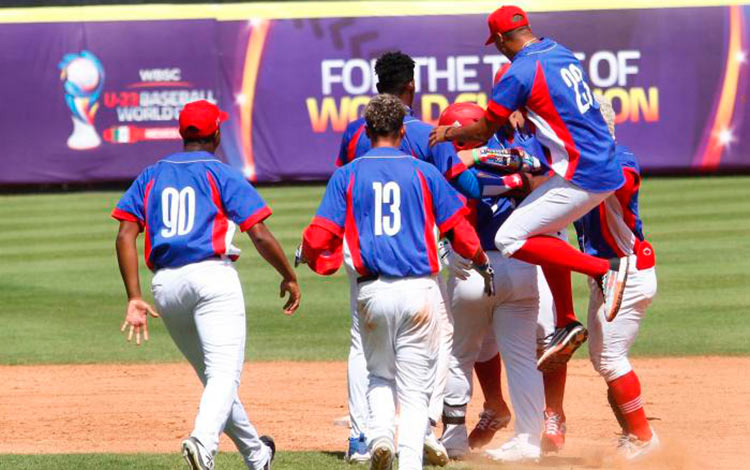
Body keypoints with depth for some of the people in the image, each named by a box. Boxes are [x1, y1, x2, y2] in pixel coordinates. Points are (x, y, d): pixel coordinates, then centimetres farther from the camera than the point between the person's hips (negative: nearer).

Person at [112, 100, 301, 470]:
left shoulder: (151, 176, 17)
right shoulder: (222, 175, 4)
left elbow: (125, 236, 5)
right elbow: (260, 235, -4)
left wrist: (134, 298, 2)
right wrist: (289, 276, 10)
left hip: (165, 286, 5)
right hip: (212, 274, -5)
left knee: (214, 374, 19)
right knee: (225, 373, -15)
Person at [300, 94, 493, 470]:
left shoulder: (347, 175, 4)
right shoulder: (423, 173, 3)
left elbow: (320, 236, -4)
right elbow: (460, 230, 1)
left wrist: (307, 255, 19)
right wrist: (483, 264, 19)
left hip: (372, 293, 1)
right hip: (419, 289, -1)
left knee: (379, 375, 22)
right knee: (415, 388, 4)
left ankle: (379, 433, -4)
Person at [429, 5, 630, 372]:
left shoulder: (521, 72, -13)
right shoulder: (562, 54, 13)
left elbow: (485, 130, -3)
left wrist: (450, 134, 14)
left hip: (580, 176, -9)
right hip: (606, 169, 9)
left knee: (510, 239, -6)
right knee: (540, 233, 23)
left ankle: (604, 269, -12)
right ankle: (566, 325, 21)